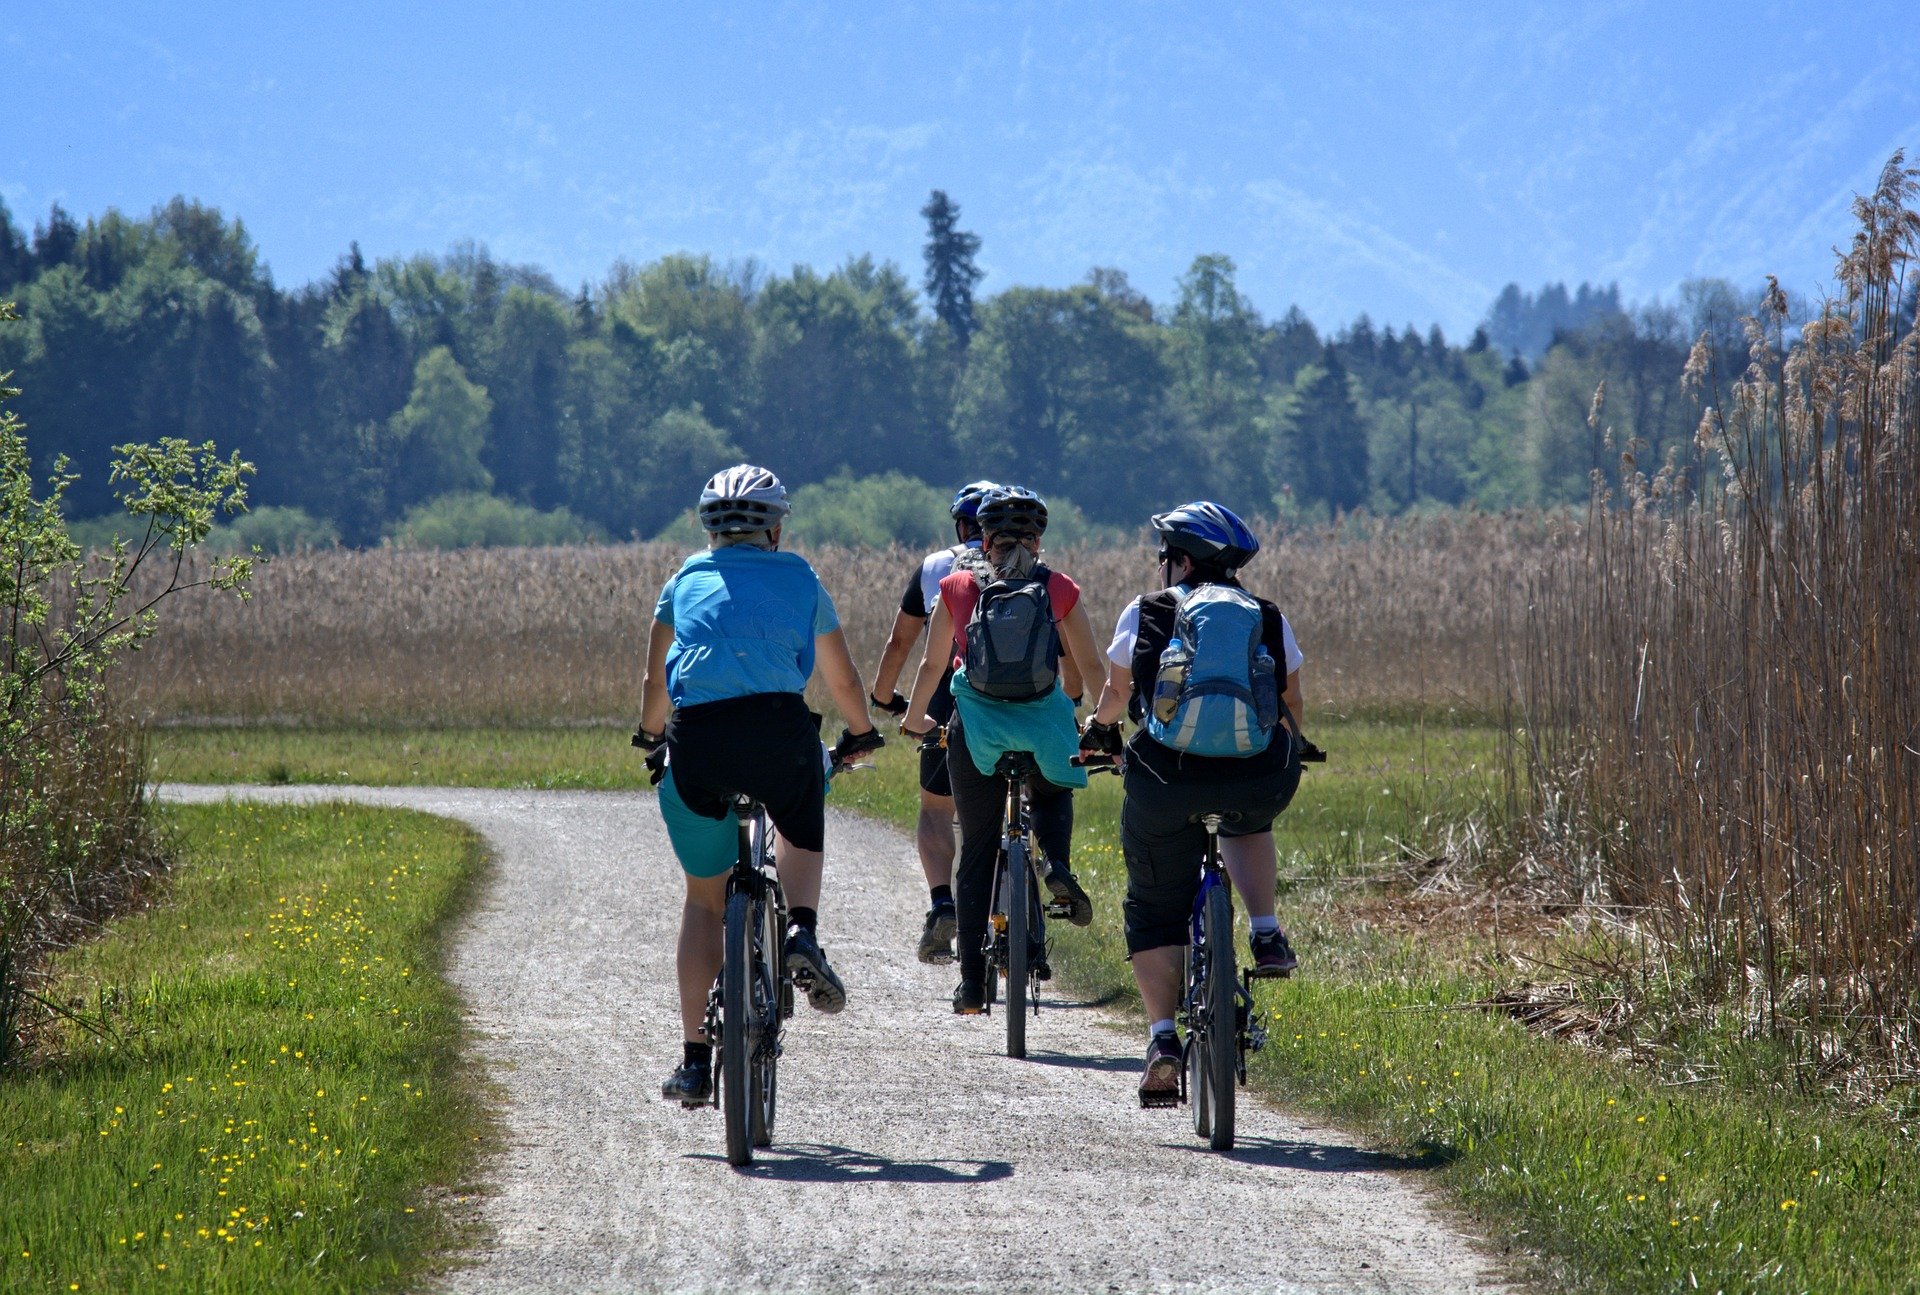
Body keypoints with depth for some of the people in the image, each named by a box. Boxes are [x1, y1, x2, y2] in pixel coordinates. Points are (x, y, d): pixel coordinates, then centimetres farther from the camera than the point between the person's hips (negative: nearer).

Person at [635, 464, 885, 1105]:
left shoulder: (685, 581, 22)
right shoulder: (798, 578, 21)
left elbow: (655, 683, 27)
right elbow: (843, 679, 29)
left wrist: (650, 738, 47)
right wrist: (861, 735, 48)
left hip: (696, 739, 1)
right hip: (779, 728, -1)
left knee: (704, 896, 17)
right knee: (801, 830, 33)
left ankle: (695, 1058, 12)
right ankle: (802, 933, 4)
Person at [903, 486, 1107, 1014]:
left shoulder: (958, 588, 4)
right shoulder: (1060, 591, 4)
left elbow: (932, 664, 12)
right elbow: (1092, 666, 7)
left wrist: (915, 720, 29)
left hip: (976, 726, 0)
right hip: (1045, 726, 0)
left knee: (977, 852, 10)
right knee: (1054, 796, 33)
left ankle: (972, 980, 6)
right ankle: (1055, 863, 0)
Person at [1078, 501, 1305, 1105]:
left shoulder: (1144, 614, 10)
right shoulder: (1270, 621, 16)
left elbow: (1116, 694, 25)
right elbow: (1290, 708, 28)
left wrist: (1098, 728, 48)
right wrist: (1290, 749, 50)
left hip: (1167, 778, -2)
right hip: (1261, 779, 2)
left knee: (1154, 912, 13)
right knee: (1247, 824, 38)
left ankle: (1163, 1038, -2)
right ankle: (1267, 936, 20)